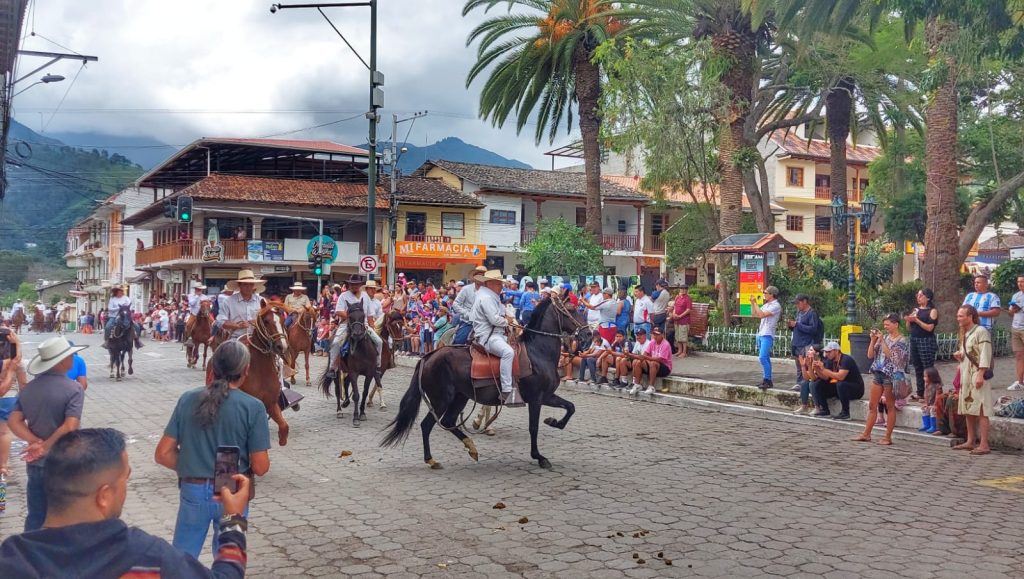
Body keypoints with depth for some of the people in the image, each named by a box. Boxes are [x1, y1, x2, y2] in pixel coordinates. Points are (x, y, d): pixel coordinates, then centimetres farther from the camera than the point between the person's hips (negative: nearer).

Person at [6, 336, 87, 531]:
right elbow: (70, 428, -25)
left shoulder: (28, 388, 3)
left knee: (35, 518, 17)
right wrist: (46, 447, -14)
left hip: (35, 464, 5)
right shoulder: (73, 389, -16)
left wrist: (37, 443, -10)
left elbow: (14, 422, -2)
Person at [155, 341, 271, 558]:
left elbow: (163, 454, -4)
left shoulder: (188, 399, -5)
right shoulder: (253, 407, -14)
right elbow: (260, 467, -13)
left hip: (193, 491, 2)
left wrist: (190, 467, 11)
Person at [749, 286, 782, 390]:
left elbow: (761, 314, -22)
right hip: (761, 334, 9)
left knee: (763, 358, -17)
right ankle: (766, 380, 17)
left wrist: (755, 303, -14)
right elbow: (754, 314, 21)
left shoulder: (776, 306, -11)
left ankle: (768, 381, -14)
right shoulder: (766, 305, 17)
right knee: (765, 358, 12)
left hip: (767, 335, -9)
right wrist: (752, 303, 10)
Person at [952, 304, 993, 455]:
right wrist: (959, 356, 6)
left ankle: (984, 445, -9)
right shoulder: (965, 334, 18)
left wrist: (980, 375, -22)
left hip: (977, 375, -9)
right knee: (968, 410, 11)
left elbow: (985, 355, -17)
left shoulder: (981, 331, -10)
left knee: (981, 411, -9)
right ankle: (970, 442, 18)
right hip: (966, 375, 9)